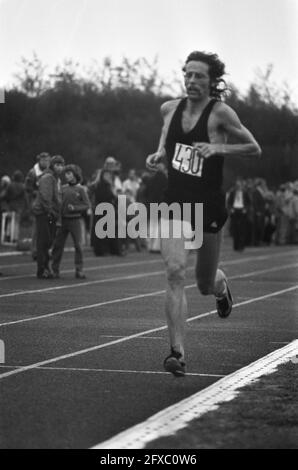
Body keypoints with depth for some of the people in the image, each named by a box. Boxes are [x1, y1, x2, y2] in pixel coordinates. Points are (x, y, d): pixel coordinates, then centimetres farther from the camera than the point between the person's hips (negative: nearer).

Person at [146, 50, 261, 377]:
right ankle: (177, 352, -16)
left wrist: (217, 148, -18)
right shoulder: (169, 109, 5)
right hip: (174, 203, 3)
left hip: (208, 205, -2)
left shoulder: (220, 113, -10)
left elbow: (254, 148, -5)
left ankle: (220, 285, 52)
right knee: (175, 273, -17)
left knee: (205, 284, 12)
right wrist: (158, 155, 3)